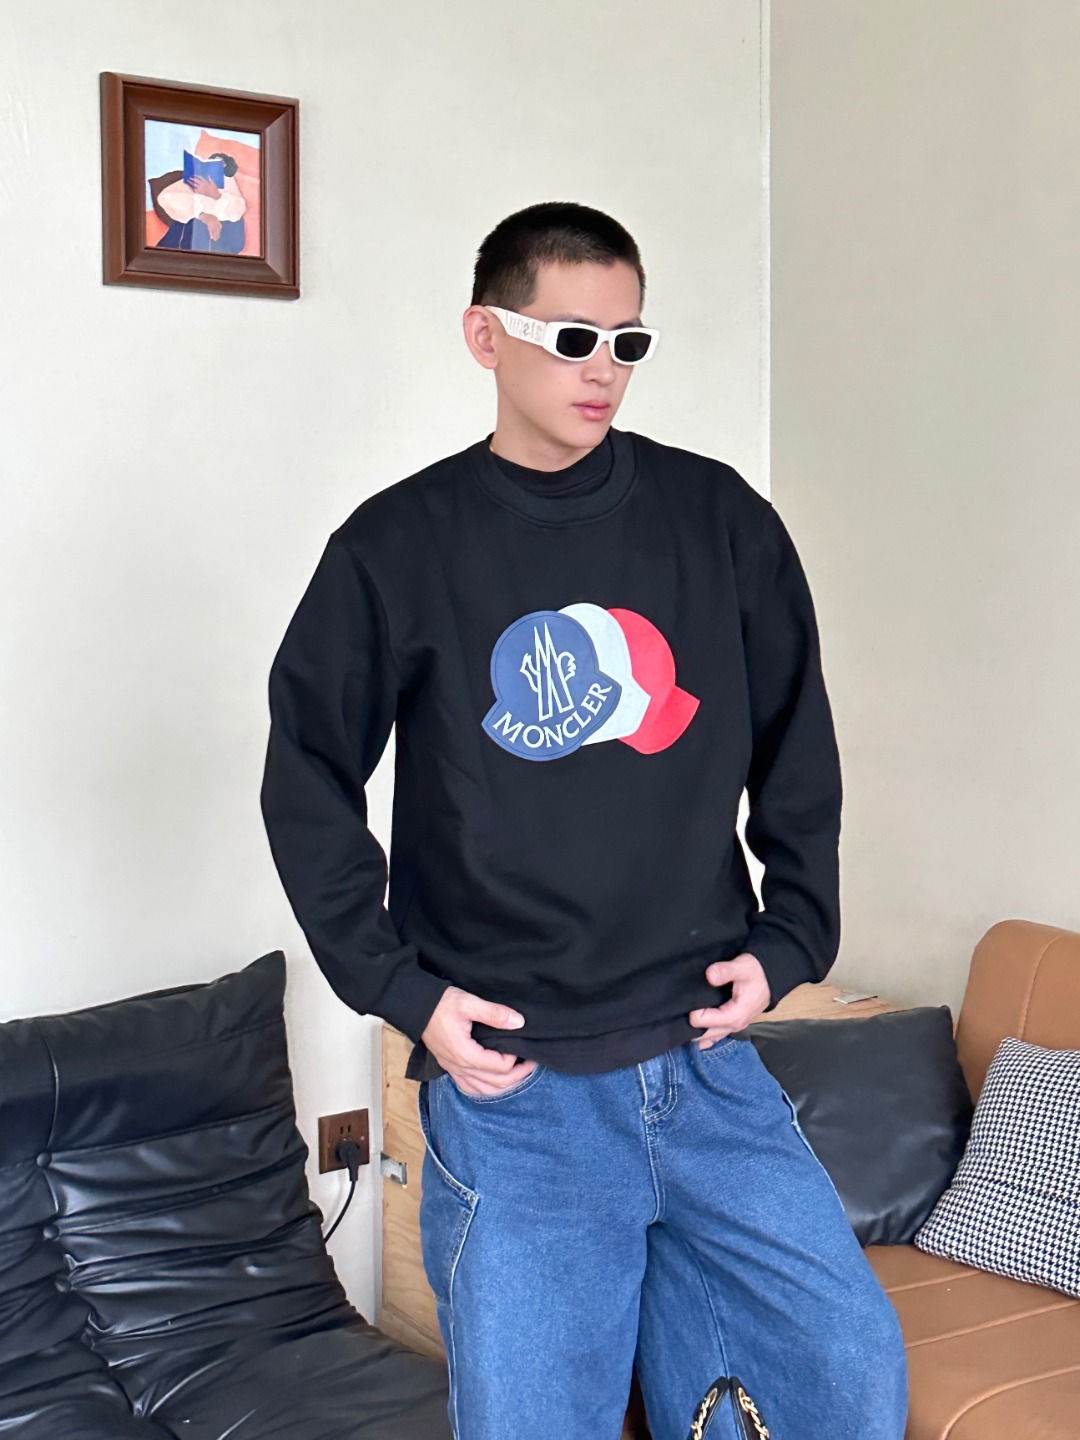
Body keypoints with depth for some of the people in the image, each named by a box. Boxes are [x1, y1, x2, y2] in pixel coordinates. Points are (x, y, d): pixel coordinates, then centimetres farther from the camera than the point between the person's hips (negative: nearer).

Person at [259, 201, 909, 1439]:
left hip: (708, 1057, 3)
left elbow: (796, 748, 11)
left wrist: (787, 944, 3)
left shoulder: (719, 520, 3)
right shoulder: (399, 547, -2)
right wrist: (401, 987, -4)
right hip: (510, 1085, -2)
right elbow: (308, 780, 3)